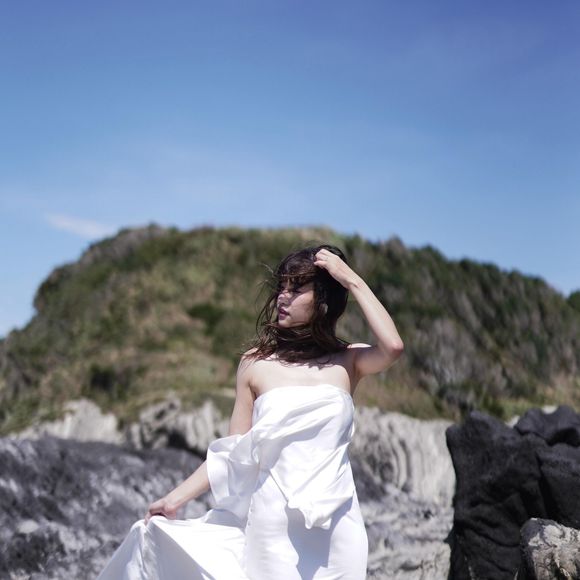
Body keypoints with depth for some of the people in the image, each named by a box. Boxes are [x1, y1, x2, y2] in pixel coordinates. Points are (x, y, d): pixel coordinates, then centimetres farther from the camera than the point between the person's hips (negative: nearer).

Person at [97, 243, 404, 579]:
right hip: (274, 519, 0)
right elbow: (233, 453, 4)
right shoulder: (256, 364, 3)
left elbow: (393, 347, -19)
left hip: (336, 522, 0)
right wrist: (176, 499, -2)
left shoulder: (347, 361, 3)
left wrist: (351, 279, -12)